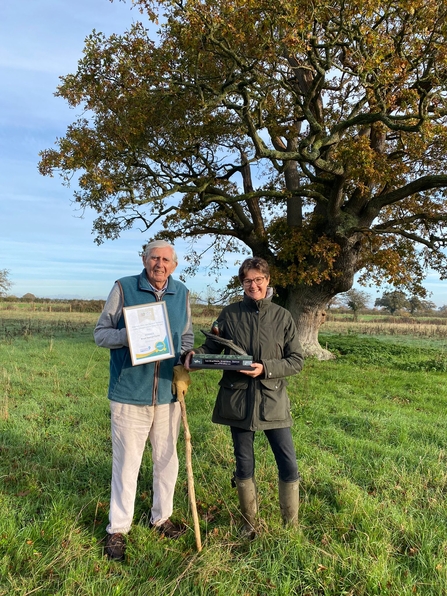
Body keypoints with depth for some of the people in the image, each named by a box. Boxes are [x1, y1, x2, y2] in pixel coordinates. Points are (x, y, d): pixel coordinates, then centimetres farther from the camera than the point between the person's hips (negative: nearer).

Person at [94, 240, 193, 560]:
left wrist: (182, 366, -4)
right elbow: (101, 332, -4)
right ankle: (118, 529, 26)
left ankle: (162, 516, 37)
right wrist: (128, 335, -24)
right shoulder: (123, 288, -6)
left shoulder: (182, 293, 5)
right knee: (127, 461, 7)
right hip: (129, 391, -3)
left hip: (168, 391, 4)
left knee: (167, 457, 16)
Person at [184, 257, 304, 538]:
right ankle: (250, 523, 35)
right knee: (244, 465, 13)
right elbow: (211, 348, 3)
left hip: (273, 400, 0)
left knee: (289, 466, 4)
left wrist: (265, 369, -17)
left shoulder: (283, 317, -1)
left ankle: (292, 525, 28)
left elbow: (296, 361, -2)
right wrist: (195, 355, -19)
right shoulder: (229, 314, 0)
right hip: (238, 400, 1)